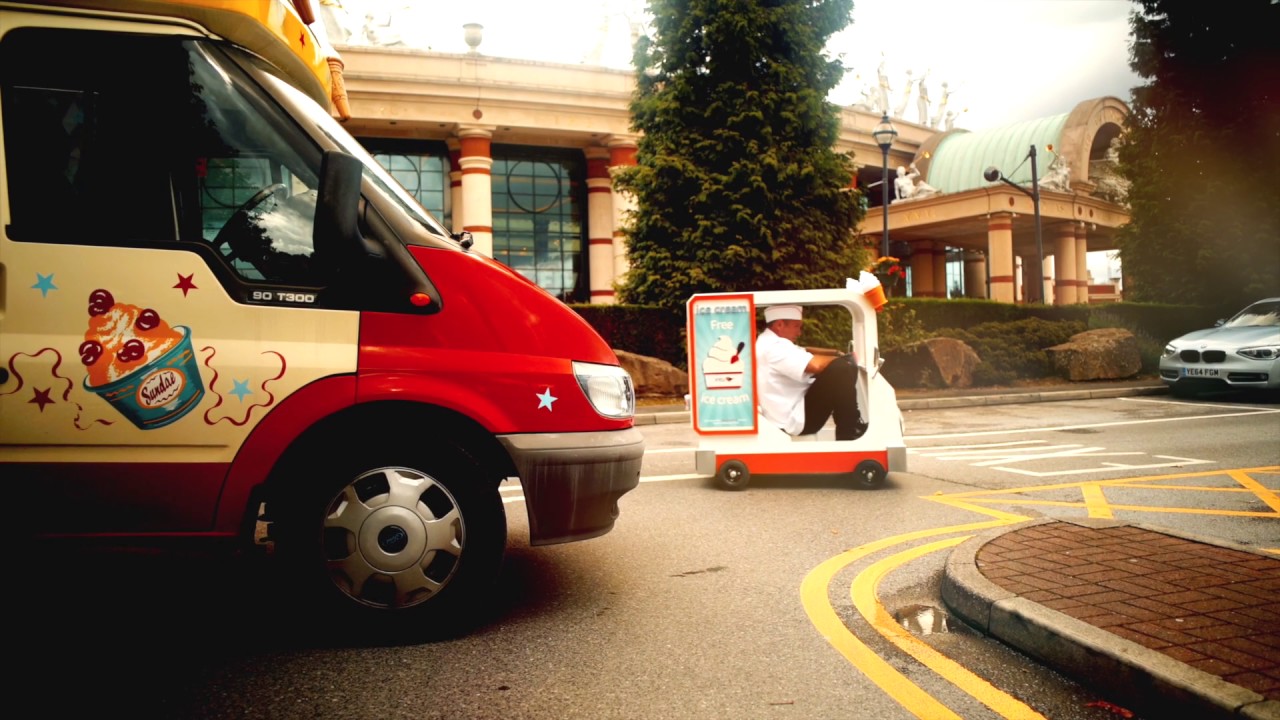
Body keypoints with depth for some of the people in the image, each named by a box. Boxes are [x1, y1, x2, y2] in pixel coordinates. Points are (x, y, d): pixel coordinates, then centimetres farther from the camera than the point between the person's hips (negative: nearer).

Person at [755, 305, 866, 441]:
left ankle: (847, 431, 17)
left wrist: (838, 354, 2)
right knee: (841, 370, -21)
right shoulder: (774, 346, -20)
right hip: (795, 420, -12)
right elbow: (816, 365, -30)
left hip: (794, 410, 12)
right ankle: (849, 434, -7)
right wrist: (844, 359, -12)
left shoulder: (769, 343, 15)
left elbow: (807, 354, 17)